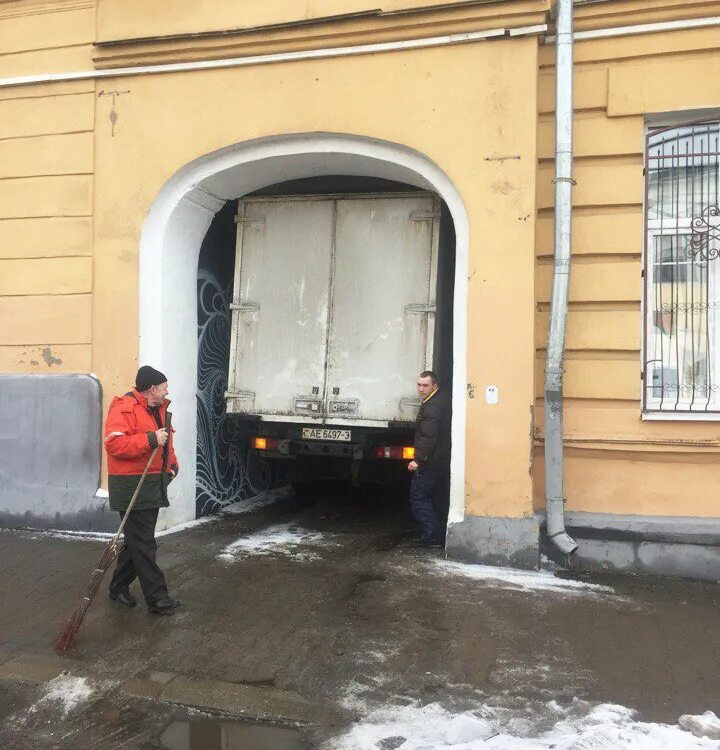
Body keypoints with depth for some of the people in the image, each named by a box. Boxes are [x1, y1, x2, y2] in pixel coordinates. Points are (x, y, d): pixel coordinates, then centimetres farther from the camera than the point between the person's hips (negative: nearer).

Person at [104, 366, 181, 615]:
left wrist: (172, 463, 12)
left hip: (153, 486, 10)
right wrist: (150, 439, -29)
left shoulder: (160, 409, 15)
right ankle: (157, 598, 3)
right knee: (144, 545, -3)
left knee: (138, 540, 17)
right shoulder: (124, 408, -14)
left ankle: (119, 587, 31)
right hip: (131, 486, -9)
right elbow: (113, 444, -25)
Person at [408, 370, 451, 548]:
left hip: (430, 462, -10)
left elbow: (428, 437, -27)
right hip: (443, 460, 10)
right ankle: (441, 536, 23)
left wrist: (418, 460, -25)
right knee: (439, 499, 16)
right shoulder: (443, 399, 13)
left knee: (418, 497, -2)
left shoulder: (432, 407, -19)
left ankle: (432, 537, -4)